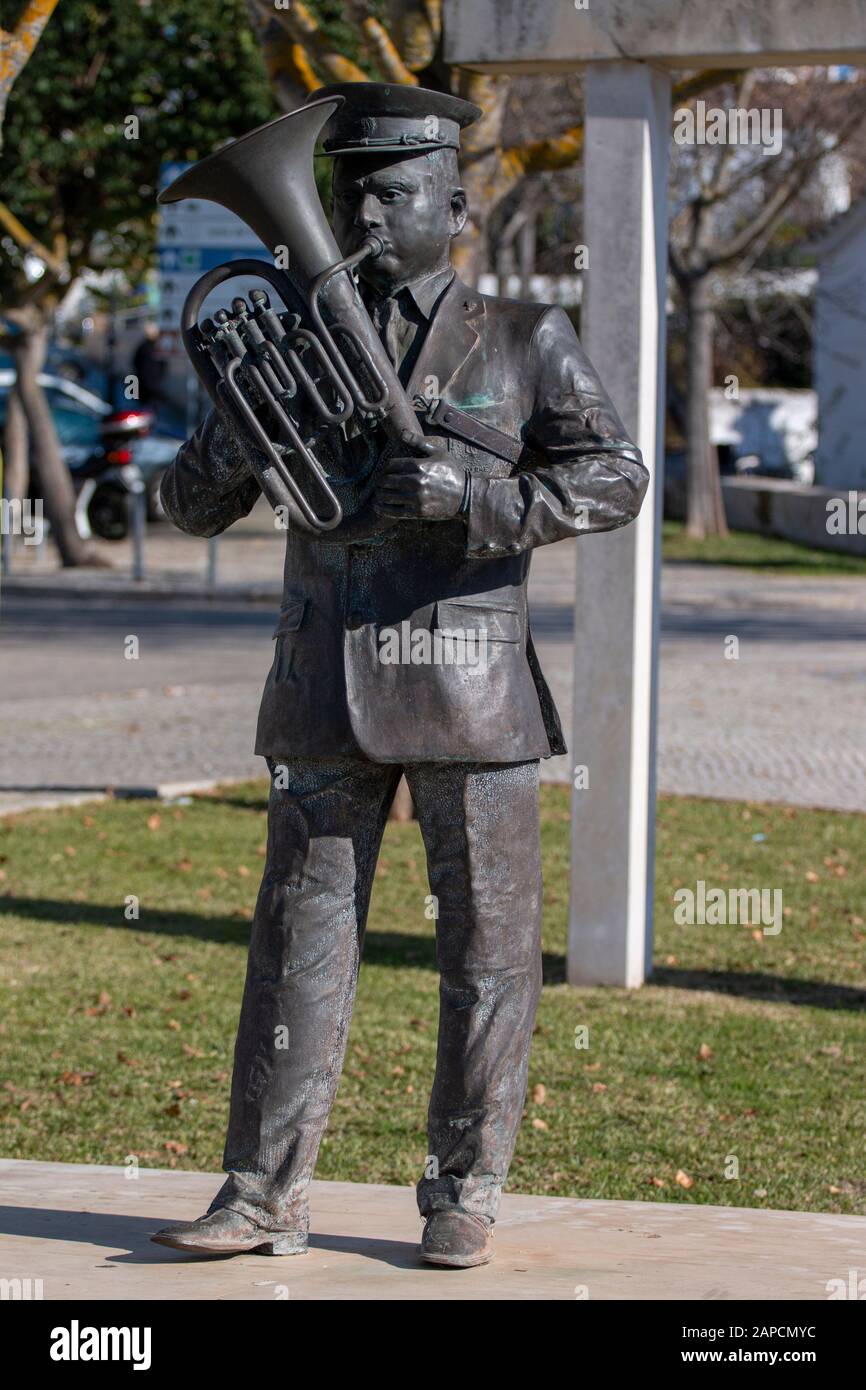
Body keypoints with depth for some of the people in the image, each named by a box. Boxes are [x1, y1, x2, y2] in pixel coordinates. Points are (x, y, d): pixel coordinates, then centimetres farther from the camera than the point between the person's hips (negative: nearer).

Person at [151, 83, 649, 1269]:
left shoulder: (525, 341, 3)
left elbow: (614, 478, -5)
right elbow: (193, 505, 10)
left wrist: (473, 492, -19)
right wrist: (229, 446, -14)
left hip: (470, 692, -2)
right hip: (331, 694, 2)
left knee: (486, 946, 2)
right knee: (302, 937, 1)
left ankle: (463, 1197, 12)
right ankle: (263, 1196, 5)